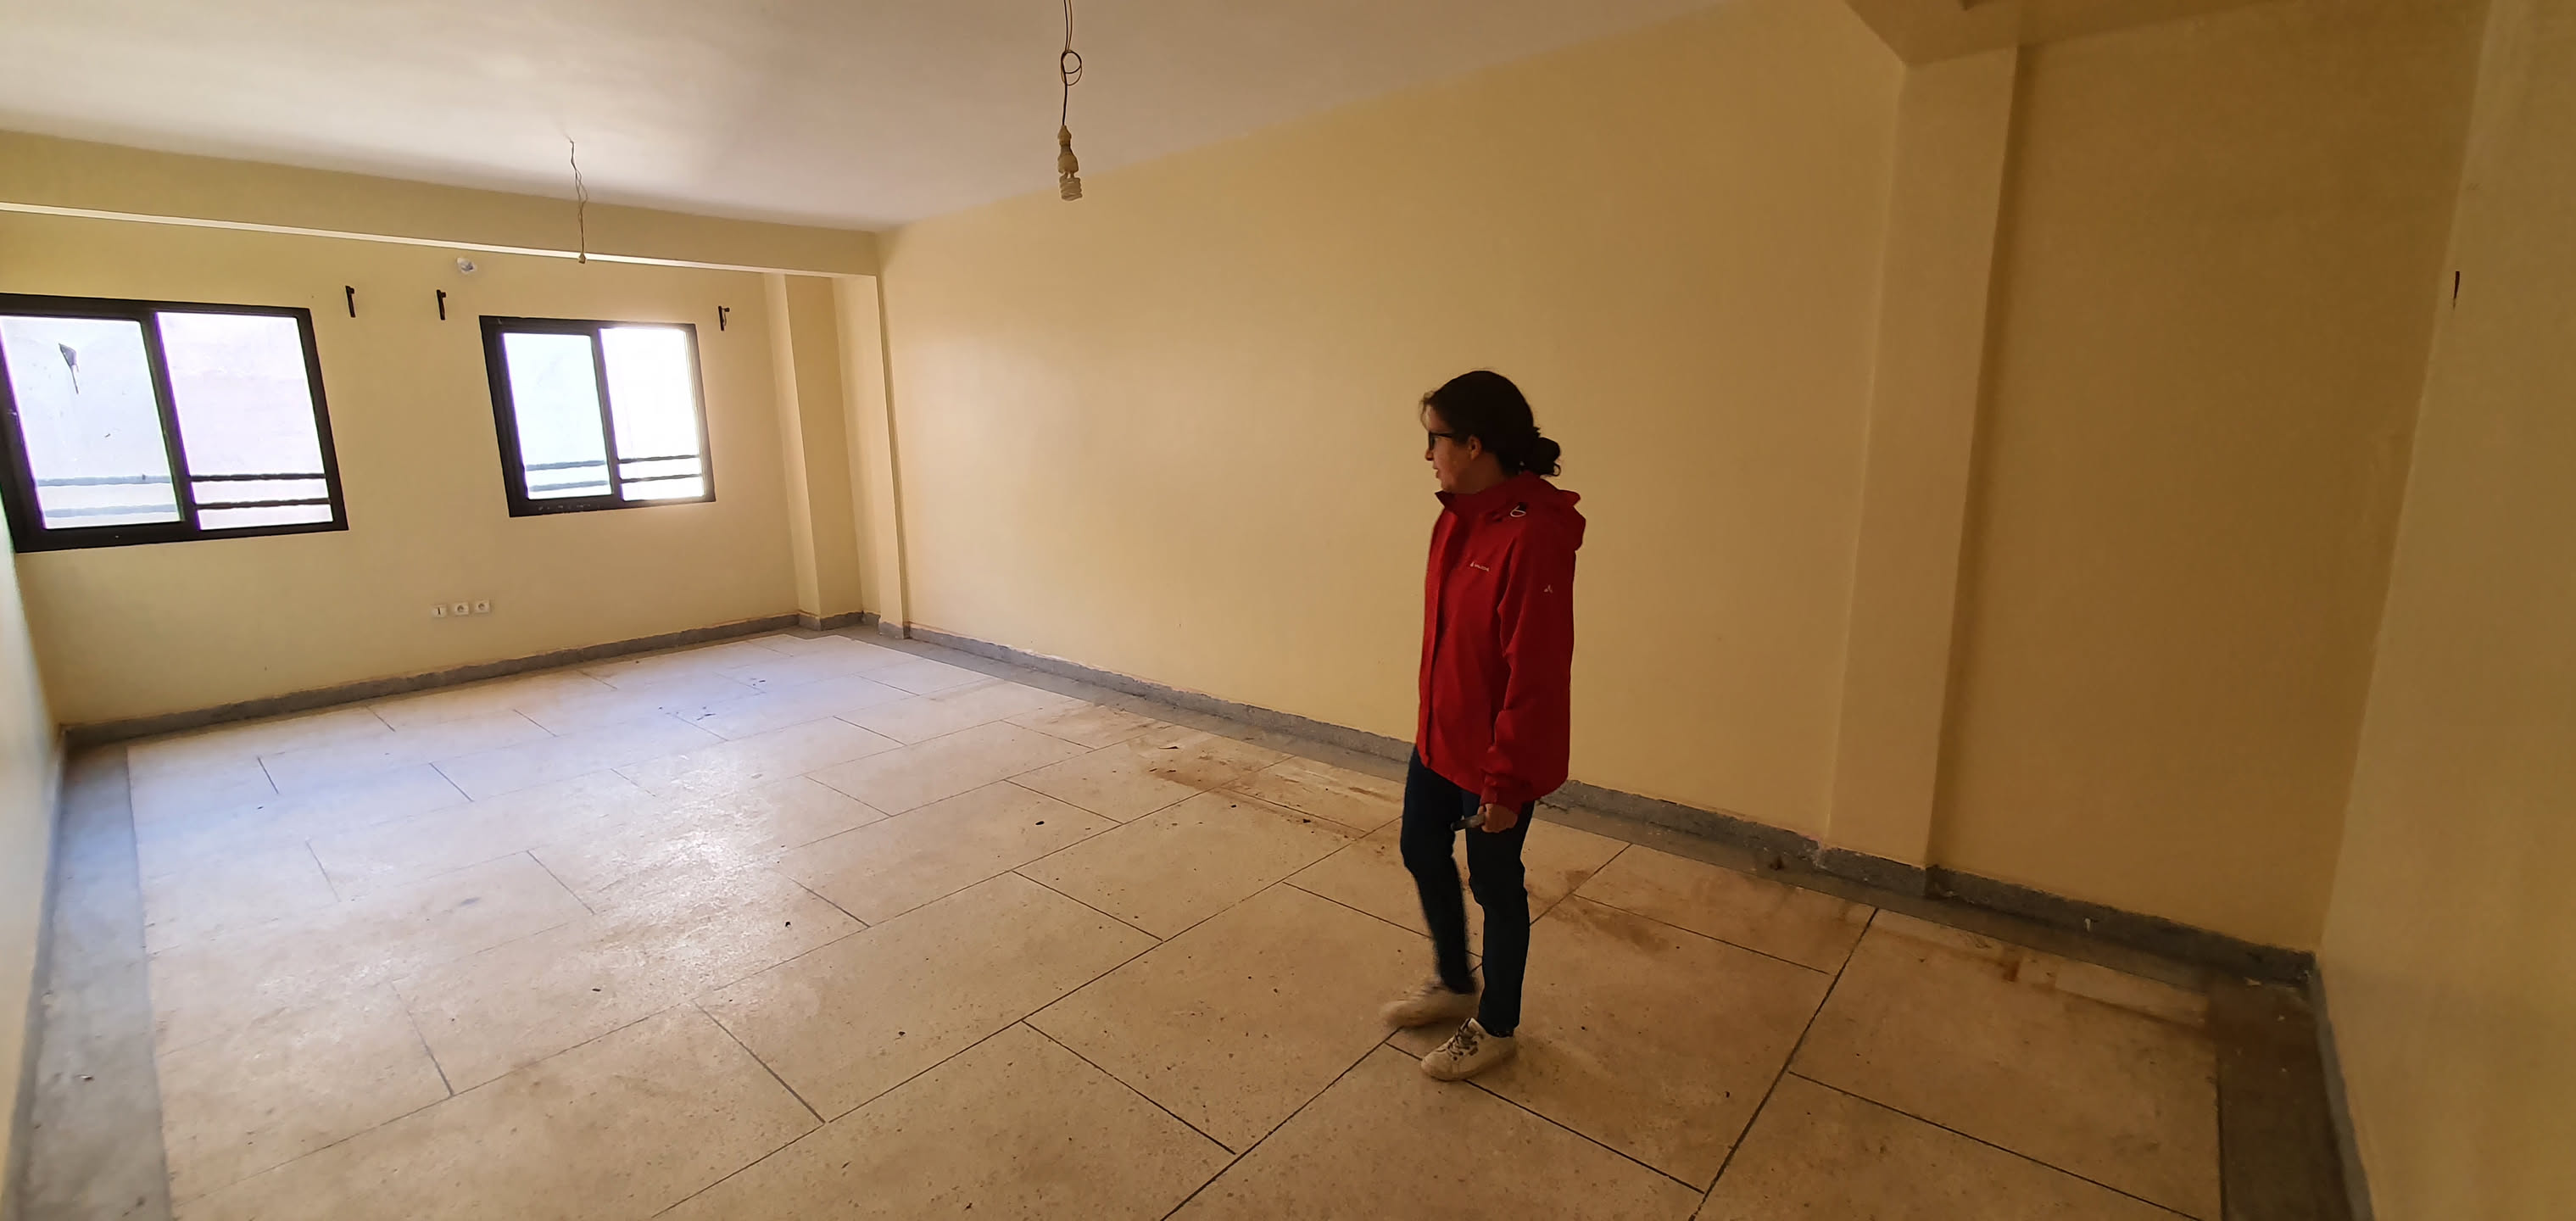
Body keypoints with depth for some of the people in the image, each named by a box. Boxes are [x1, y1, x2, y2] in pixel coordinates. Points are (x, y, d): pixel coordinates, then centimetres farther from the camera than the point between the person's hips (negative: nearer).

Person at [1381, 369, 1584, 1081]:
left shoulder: (1534, 534, -25)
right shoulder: (1458, 518, 2)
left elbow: (1537, 674, -25)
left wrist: (1505, 781, -20)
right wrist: (1430, 723, 17)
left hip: (1497, 757, -9)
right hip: (1438, 737, 9)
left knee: (1494, 884, 11)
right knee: (1422, 852, 22)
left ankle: (1495, 1028, 36)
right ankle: (1455, 984, 47)